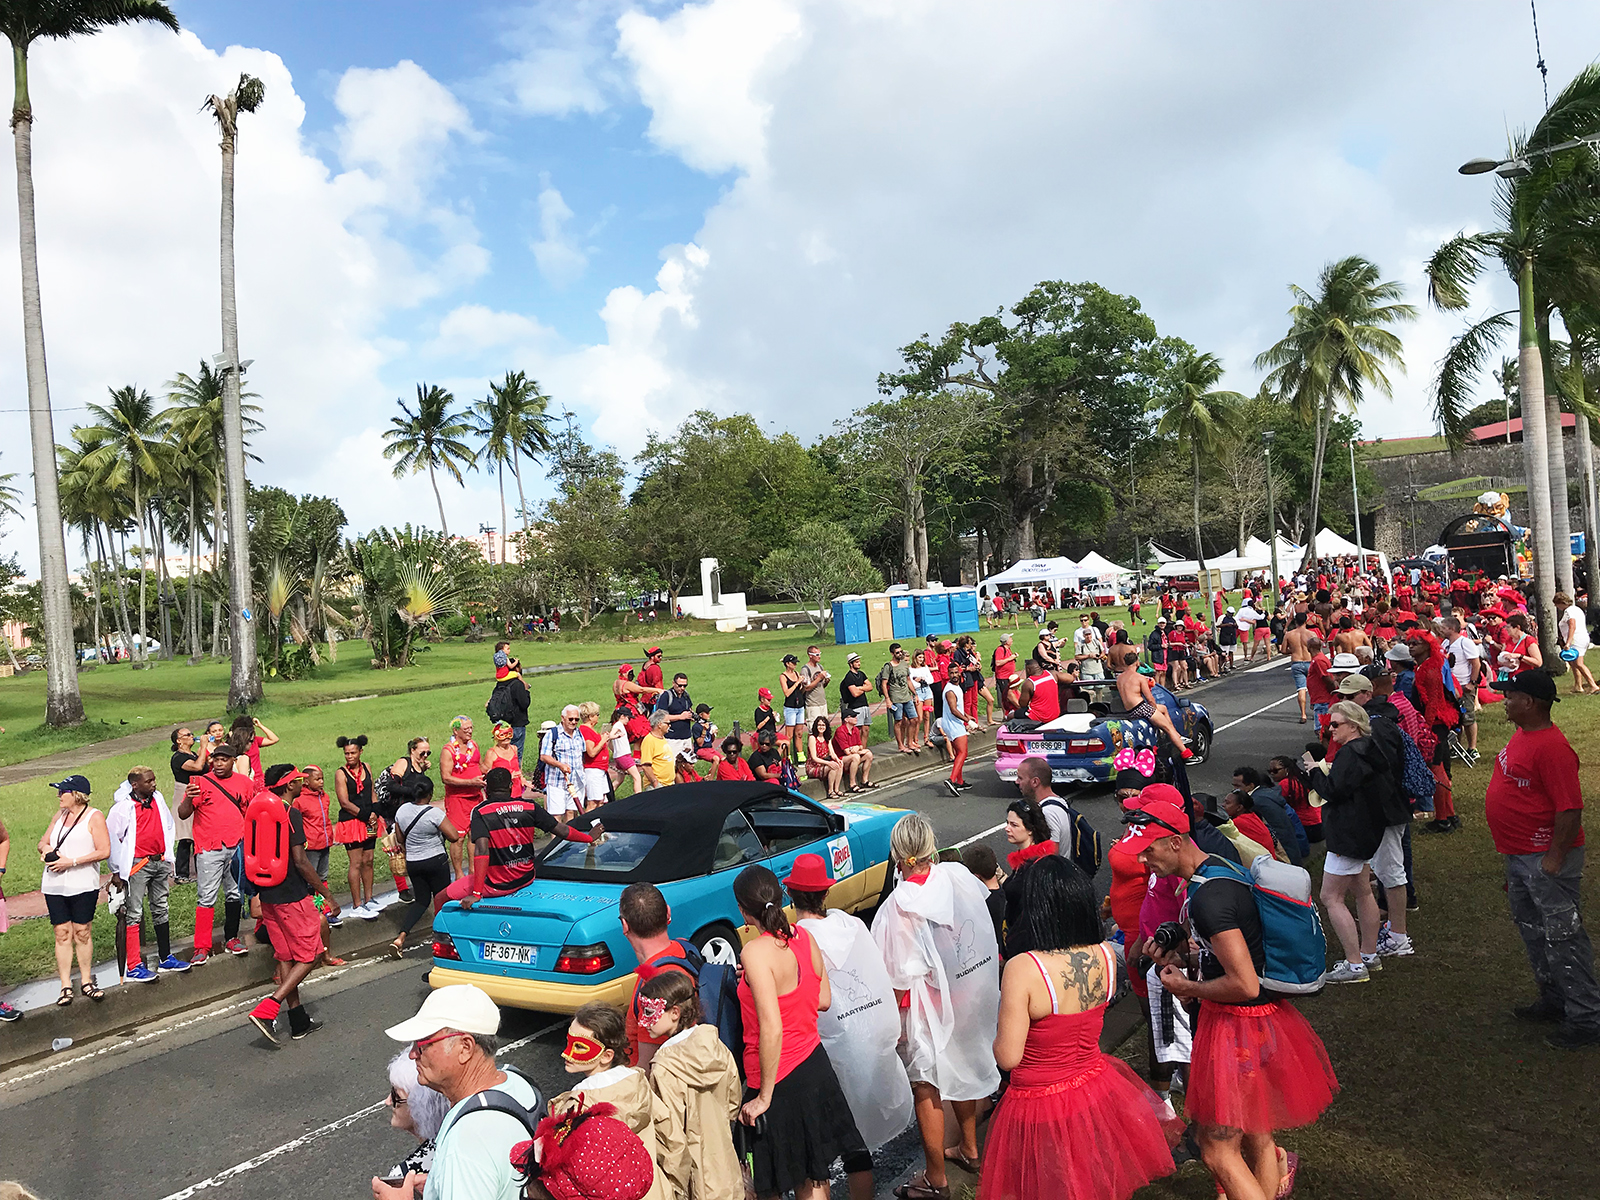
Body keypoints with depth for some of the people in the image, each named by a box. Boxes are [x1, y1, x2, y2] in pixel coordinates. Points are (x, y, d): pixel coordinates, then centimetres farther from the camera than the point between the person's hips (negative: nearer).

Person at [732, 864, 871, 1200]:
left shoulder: (755, 952, -24)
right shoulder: (803, 937, -3)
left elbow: (772, 1029, -27)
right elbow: (824, 1000, 7)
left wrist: (764, 1097, -18)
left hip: (780, 1078, -7)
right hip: (814, 1063, 7)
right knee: (815, 1170, 23)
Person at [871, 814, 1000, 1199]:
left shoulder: (901, 905, -26)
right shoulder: (959, 877, -12)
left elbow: (903, 978, -20)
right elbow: (985, 936, 3)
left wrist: (894, 1021, -8)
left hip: (931, 1010, -6)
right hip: (972, 996, 6)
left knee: (927, 1089, 11)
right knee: (964, 1069, 26)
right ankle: (970, 1147, 45)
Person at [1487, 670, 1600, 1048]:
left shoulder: (1552, 747, -23)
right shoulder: (1523, 734, 8)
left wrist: (1554, 859, -23)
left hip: (1546, 859, -10)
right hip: (1519, 856, 10)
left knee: (1562, 938, -1)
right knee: (1532, 931, 20)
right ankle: (1554, 1000, 34)